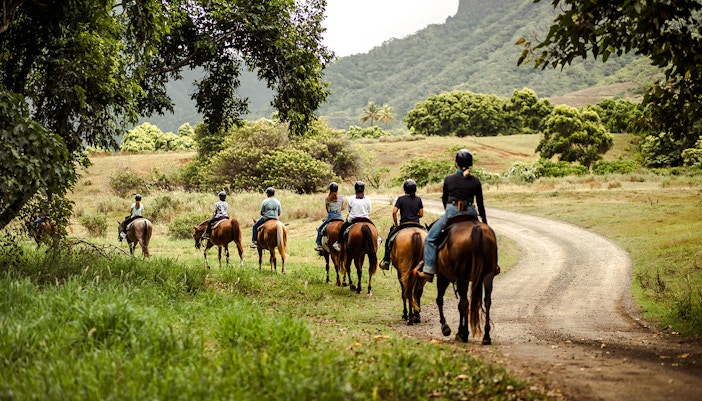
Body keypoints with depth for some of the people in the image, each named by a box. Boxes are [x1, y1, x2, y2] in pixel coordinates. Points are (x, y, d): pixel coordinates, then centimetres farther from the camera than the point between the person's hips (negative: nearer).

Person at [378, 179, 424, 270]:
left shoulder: (401, 199, -5)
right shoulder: (418, 199, 3)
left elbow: (394, 212, -11)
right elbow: (421, 214, 4)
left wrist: (395, 224, 1)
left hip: (403, 225, -2)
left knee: (389, 239, 13)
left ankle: (386, 261, 6)